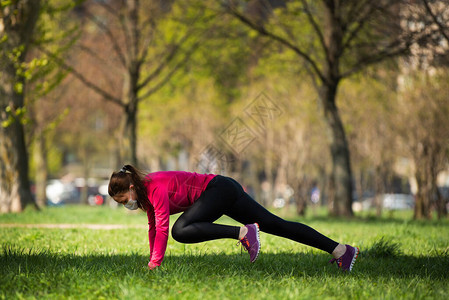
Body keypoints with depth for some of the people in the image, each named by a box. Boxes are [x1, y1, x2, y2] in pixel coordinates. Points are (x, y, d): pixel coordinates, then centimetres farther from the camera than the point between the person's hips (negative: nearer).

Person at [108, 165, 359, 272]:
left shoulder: (156, 188, -19)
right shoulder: (145, 192, 9)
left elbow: (162, 227, -23)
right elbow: (154, 227, 18)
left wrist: (155, 263, -22)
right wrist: (152, 260, 17)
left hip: (219, 189, -9)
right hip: (223, 192, 9)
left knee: (181, 231, -26)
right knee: (277, 225, 5)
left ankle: (244, 233, -21)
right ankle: (341, 250, 4)